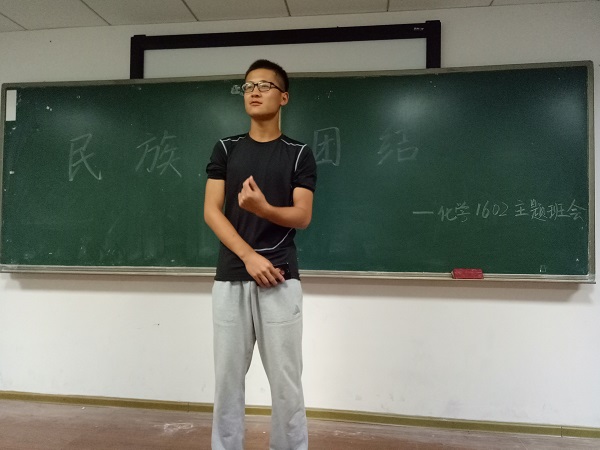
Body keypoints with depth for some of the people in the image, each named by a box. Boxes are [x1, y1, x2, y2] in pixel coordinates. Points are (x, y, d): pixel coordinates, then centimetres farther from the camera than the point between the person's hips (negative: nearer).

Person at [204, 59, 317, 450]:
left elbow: (303, 216, -3)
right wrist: (249, 256, -11)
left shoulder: (299, 154, 6)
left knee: (286, 379, 5)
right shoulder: (225, 149, 10)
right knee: (228, 377, 9)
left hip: (281, 279, -1)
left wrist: (263, 207, -24)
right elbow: (211, 212, 1)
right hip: (231, 278, 2)